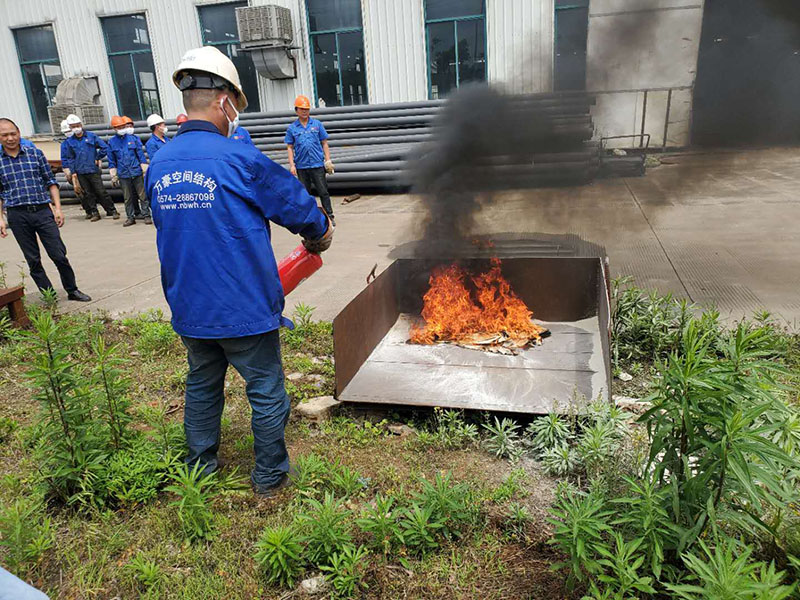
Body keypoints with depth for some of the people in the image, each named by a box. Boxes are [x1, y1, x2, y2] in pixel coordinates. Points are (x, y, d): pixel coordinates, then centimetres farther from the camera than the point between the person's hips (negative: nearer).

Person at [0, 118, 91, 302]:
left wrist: (57, 208, -1)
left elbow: (51, 182, 7)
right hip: (17, 216, 1)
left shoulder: (35, 153, 4)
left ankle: (72, 290, 16)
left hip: (43, 211, -1)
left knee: (59, 255, -1)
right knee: (33, 260, 7)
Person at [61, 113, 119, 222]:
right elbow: (69, 158, 9)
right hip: (80, 172, 2)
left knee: (101, 192, -4)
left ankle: (112, 211, 2)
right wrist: (73, 172, 2)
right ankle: (94, 213, 12)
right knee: (88, 194, 5)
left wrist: (97, 158, 4)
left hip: (93, 170, -2)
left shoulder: (91, 136, 2)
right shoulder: (69, 142, 7)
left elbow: (104, 148, 5)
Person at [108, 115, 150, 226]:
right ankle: (131, 217, 17)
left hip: (137, 173, -2)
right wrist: (113, 177, 9)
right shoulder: (112, 142, 5)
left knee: (142, 195, 2)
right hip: (123, 175, 2)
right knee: (128, 198, 9)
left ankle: (146, 215, 9)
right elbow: (112, 162, 11)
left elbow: (141, 156, 2)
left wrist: (145, 171, -1)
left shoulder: (134, 138, 1)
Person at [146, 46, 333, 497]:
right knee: (267, 392, 11)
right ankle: (270, 476, 25)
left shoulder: (158, 165, 2)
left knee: (202, 386, 23)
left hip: (188, 308, 6)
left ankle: (201, 467, 39)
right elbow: (296, 204, -8)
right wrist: (320, 235, 14)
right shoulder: (239, 159, -17)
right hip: (245, 308, -6)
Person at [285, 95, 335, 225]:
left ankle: (329, 216, 6)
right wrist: (292, 165, -2)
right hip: (301, 166, 1)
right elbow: (290, 147, 7)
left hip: (317, 164, -1)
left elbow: (324, 143, 8)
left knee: (323, 192, 0)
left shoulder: (317, 124, 6)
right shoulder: (292, 128, 6)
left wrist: (328, 160, 1)